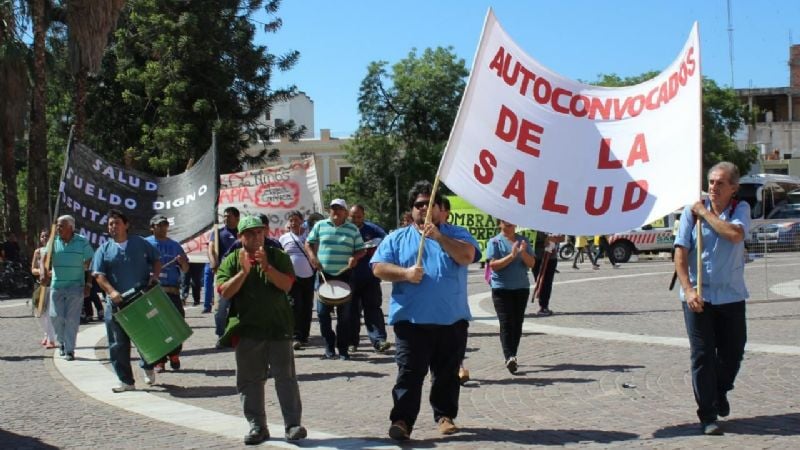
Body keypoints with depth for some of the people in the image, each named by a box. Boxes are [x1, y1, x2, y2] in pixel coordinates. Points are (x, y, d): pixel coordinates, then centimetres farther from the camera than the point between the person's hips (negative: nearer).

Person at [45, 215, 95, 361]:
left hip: (76, 286, -2)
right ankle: (62, 341, 28)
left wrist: (89, 281, -2)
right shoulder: (54, 241, 2)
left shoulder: (82, 242, -2)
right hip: (57, 286, 2)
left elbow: (91, 261, 2)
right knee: (55, 316, 2)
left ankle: (69, 349, 6)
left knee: (72, 319, -2)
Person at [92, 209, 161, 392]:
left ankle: (147, 367, 32)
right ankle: (126, 381, 9)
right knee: (118, 344, 1)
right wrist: (111, 291, -18)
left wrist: (154, 275, -7)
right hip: (117, 303, 1)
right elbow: (99, 275, -2)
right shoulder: (104, 249, 7)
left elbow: (156, 260, 15)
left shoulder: (140, 243, 8)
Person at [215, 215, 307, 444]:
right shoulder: (231, 261, 5)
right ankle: (257, 426, 16)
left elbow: (286, 284, -8)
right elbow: (225, 292, -7)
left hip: (278, 327, -1)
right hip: (247, 330, 1)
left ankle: (293, 424, 1)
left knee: (286, 377, -2)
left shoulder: (278, 256, 4)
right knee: (249, 381, 6)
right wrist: (244, 271, -18)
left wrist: (266, 266, -19)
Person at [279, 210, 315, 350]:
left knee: (307, 307, 7)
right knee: (295, 307, -10)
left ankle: (304, 336, 17)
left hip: (308, 276, 2)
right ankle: (296, 337, -10)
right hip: (292, 277, -2)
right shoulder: (284, 238, 8)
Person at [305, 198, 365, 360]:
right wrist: (312, 256, -7)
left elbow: (361, 250, 9)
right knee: (322, 312, -2)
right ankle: (329, 346, 12)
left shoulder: (353, 229, 7)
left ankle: (343, 349, 11)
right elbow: (309, 243, 12)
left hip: (345, 276, 0)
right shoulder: (320, 226, 7)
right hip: (324, 274, 0)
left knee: (344, 314, 2)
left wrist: (355, 257, -12)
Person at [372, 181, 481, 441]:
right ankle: (402, 421, -4)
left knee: (447, 374, 11)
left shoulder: (456, 234, 8)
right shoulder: (397, 238, 10)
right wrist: (405, 273, -16)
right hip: (411, 320, -1)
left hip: (452, 320, 1)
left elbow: (467, 256, -12)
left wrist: (438, 236, -21)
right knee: (409, 374, -4)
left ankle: (445, 416, 24)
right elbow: (378, 268, 1)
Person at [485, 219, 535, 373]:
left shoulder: (523, 240, 8)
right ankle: (509, 357, -21)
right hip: (501, 288, -4)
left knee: (517, 323, 7)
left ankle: (511, 356, 16)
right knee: (506, 323, -13)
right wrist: (512, 256, -22)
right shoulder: (494, 242, -2)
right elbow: (493, 265, -12)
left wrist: (523, 253, -16)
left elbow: (531, 263, 4)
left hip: (522, 287, 4)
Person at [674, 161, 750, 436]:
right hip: (699, 296, -2)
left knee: (733, 352, 12)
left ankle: (720, 391, 41)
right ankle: (708, 416, 7)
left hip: (731, 296, 2)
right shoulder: (691, 212, -3)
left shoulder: (741, 209, 1)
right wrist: (688, 289, -15)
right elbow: (680, 253, -6)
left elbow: (735, 234, -21)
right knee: (702, 355, -1)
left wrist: (706, 213, -13)